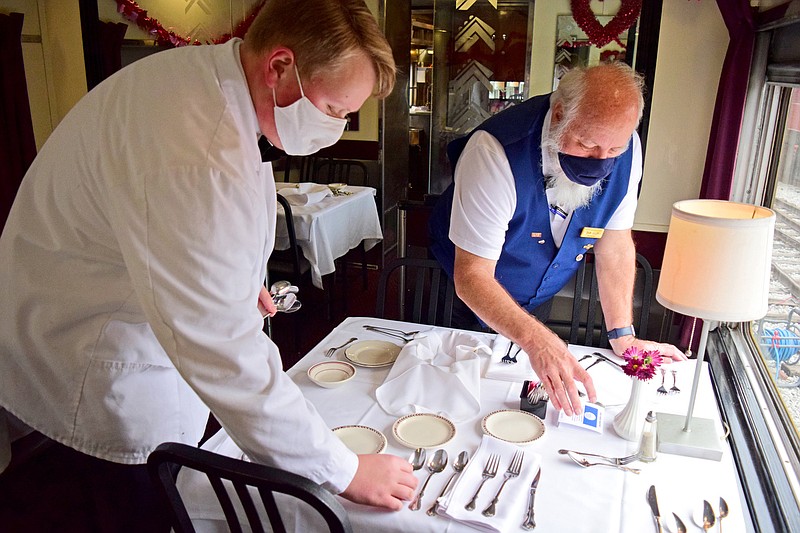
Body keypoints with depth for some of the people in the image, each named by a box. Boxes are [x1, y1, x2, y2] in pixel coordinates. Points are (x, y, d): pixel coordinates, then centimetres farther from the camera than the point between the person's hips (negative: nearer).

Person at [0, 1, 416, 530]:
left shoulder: (197, 68, -4)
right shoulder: (199, 163, -36)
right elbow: (227, 353, -35)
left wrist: (234, 276, 5)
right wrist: (342, 470, -25)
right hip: (98, 382, -9)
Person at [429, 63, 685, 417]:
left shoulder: (625, 150, -19)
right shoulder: (495, 153, -36)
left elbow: (615, 244, -7)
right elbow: (472, 275, -36)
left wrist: (623, 338, -11)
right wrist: (537, 341, -50)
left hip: (539, 301, 5)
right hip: (474, 297, -4)